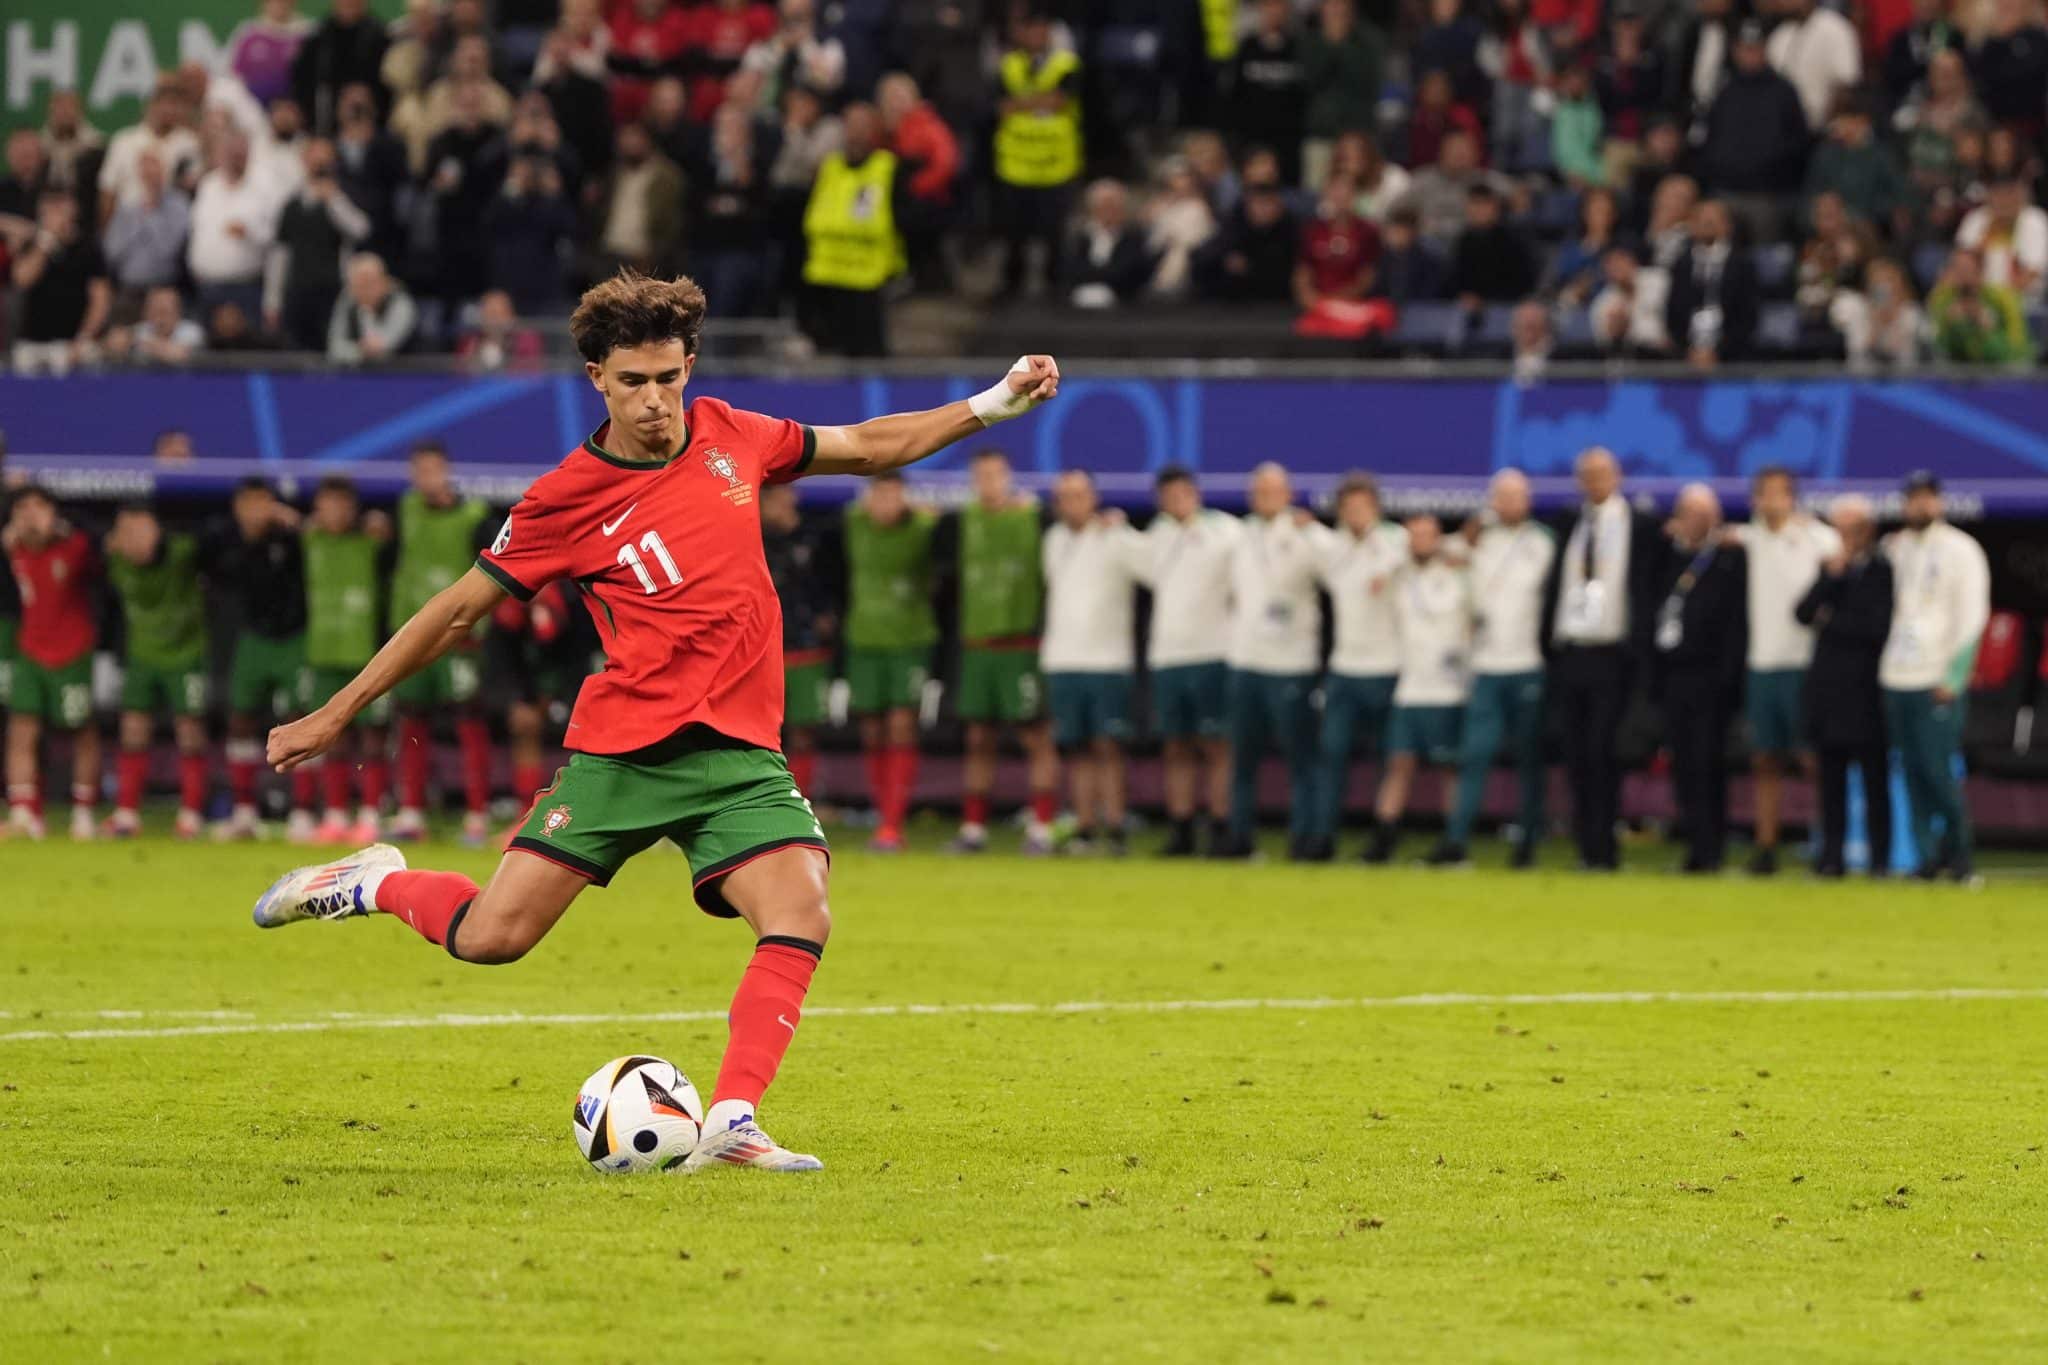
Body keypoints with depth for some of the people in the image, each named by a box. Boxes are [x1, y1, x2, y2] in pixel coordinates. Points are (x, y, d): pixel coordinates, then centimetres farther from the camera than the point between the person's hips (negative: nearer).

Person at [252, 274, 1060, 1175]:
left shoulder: (727, 437, 6)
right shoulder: (566, 500, -5)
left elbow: (867, 448, 21)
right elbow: (459, 609, 2)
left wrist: (992, 404, 17)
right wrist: (335, 715, 5)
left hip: (738, 753, 3)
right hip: (622, 747, -3)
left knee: (800, 917, -21)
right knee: (489, 938, -8)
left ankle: (731, 1124, -21)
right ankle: (379, 884, 24)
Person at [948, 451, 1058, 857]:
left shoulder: (1032, 516, -5)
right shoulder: (964, 521, 9)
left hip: (1021, 646, -5)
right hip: (976, 647, 5)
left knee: (1036, 738, -4)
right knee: (978, 739, 10)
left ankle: (1041, 828, -2)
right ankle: (973, 828, 15)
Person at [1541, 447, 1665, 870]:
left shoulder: (1640, 527, 0)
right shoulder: (1570, 525, 13)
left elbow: (1647, 588, 0)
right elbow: (1554, 585, 17)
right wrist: (1548, 642, 10)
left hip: (1611, 656, -4)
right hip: (1569, 654, 4)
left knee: (1602, 752, -8)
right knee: (1576, 754, 4)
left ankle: (1602, 848, -5)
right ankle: (1585, 846, 9)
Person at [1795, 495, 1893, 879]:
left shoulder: (1883, 570, -5)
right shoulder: (1830, 567, 12)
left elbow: (1879, 626, -12)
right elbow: (1804, 613, 4)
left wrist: (1831, 621, -3)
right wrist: (1831, 577, -8)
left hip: (1865, 687, -5)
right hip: (1828, 685, 5)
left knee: (1874, 778, -1)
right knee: (1831, 776, 5)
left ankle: (1880, 858, 3)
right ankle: (1832, 856, 8)